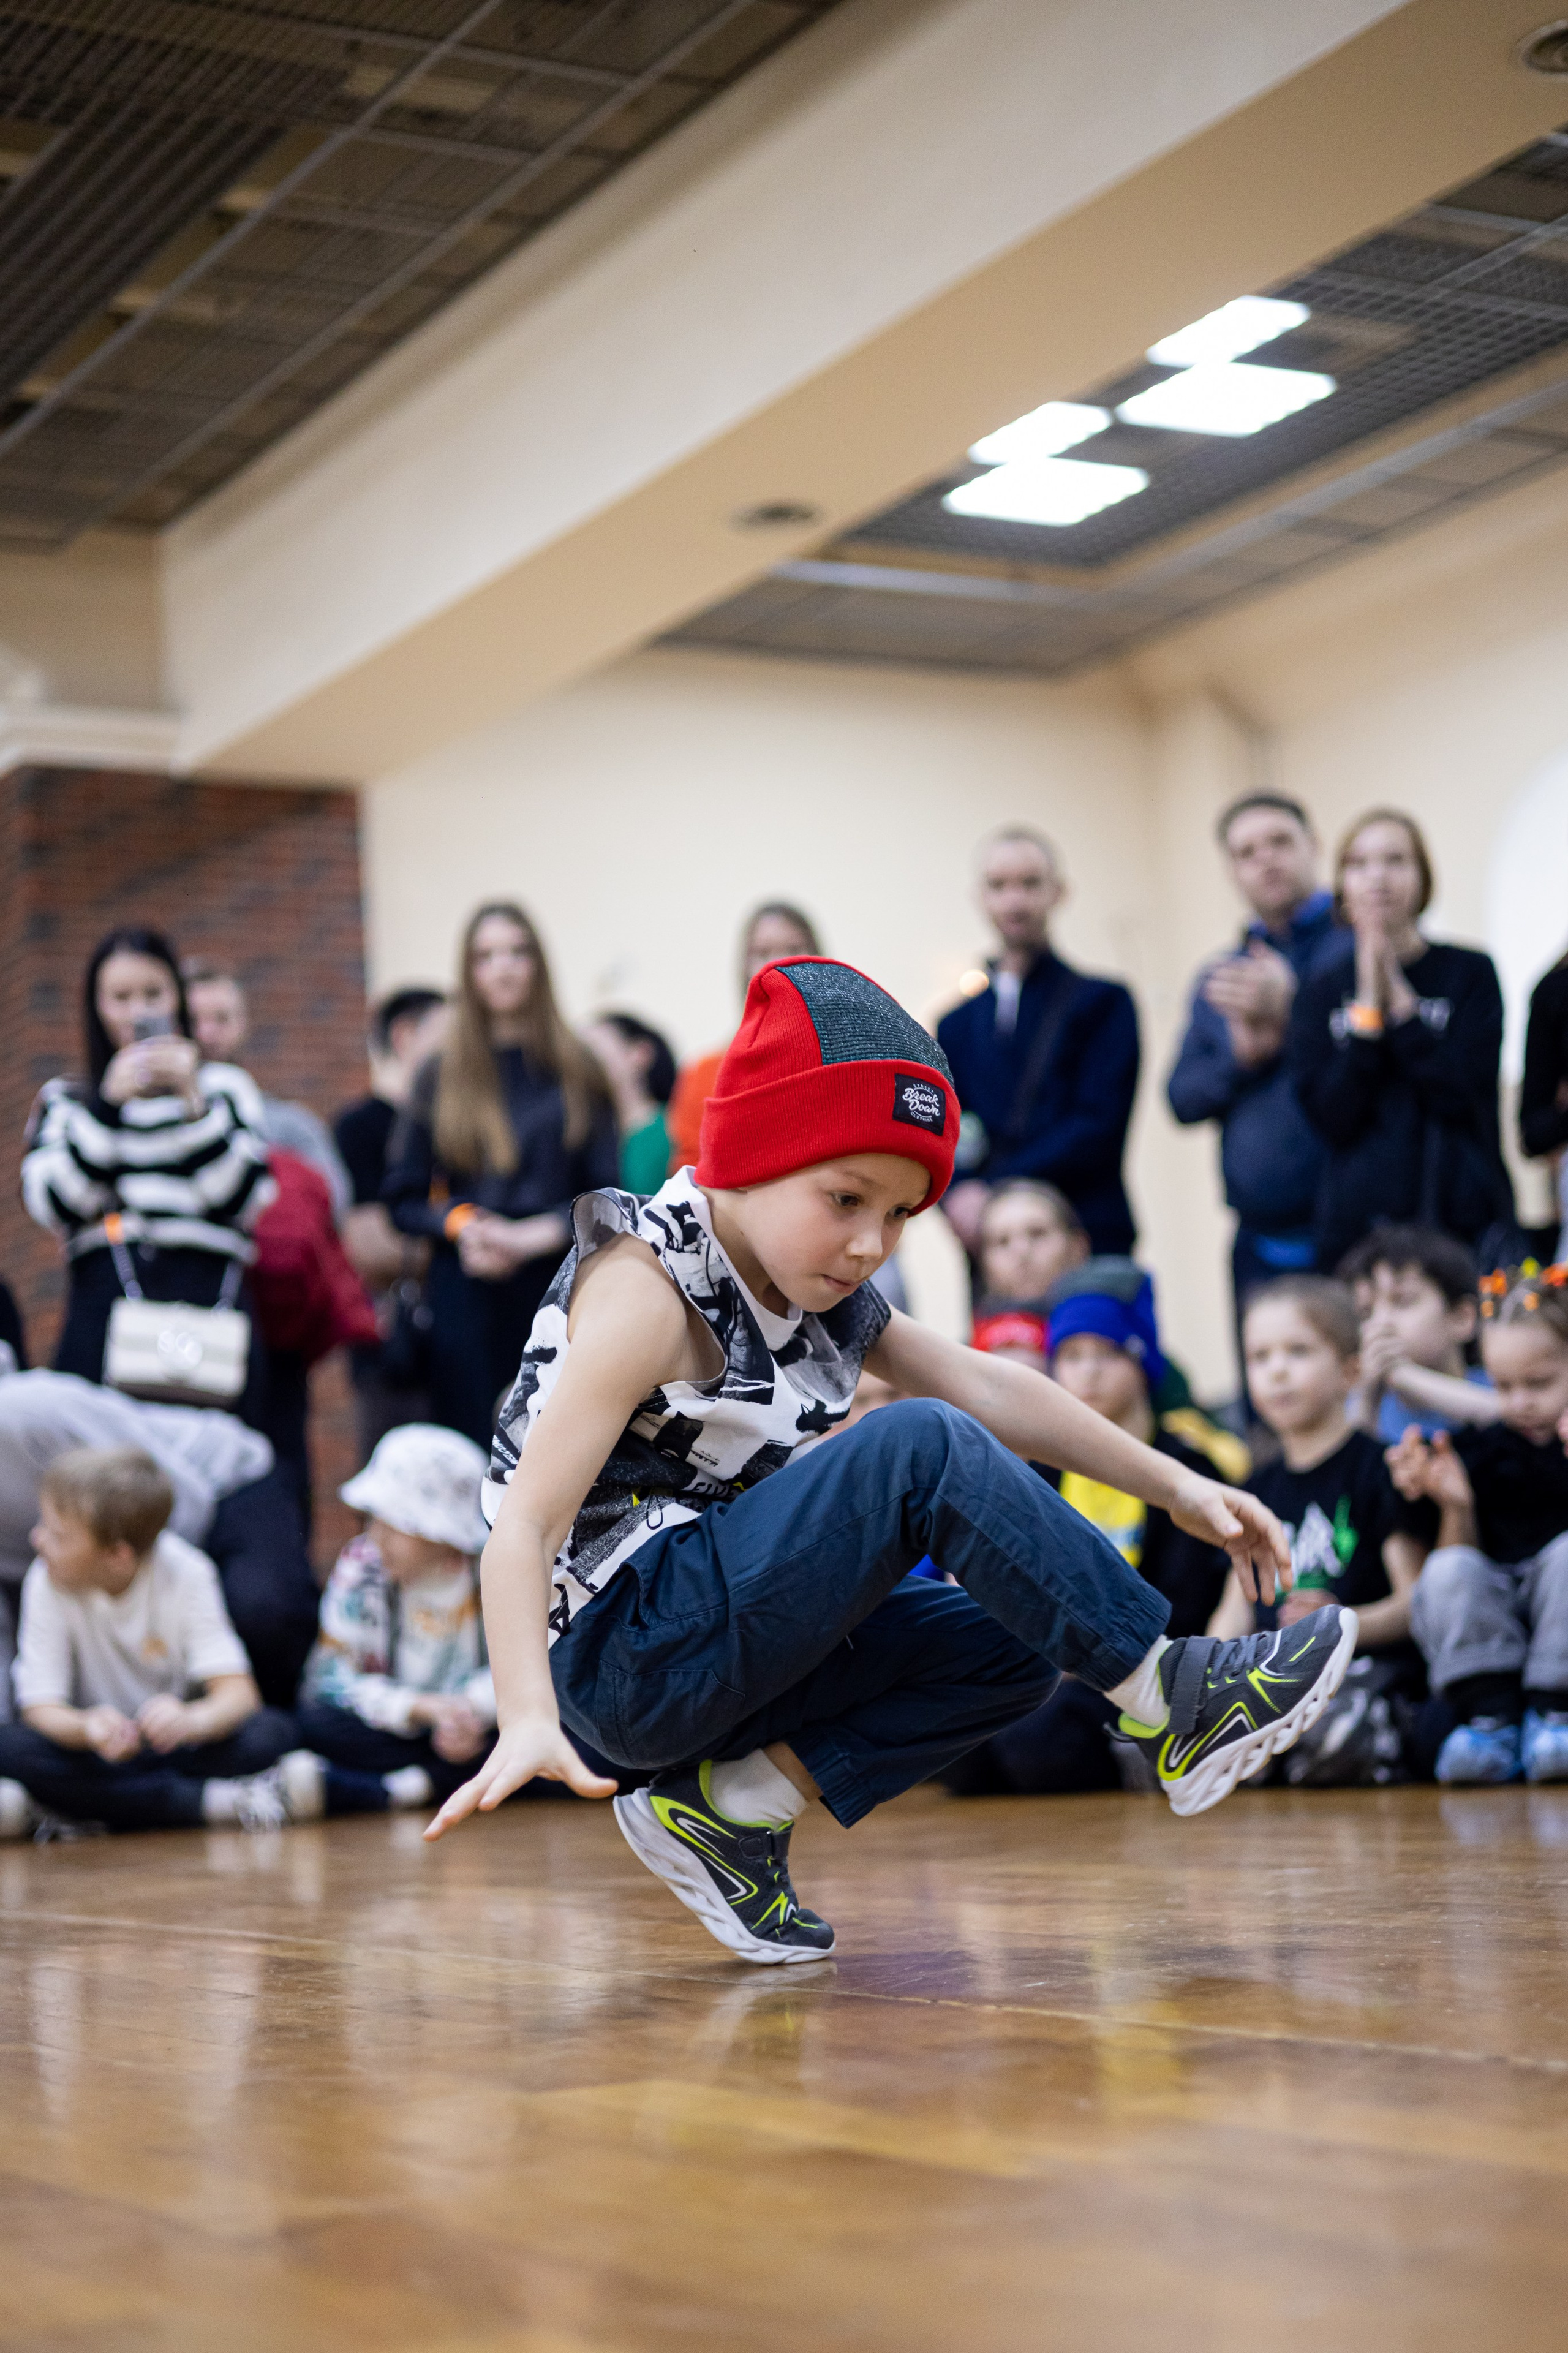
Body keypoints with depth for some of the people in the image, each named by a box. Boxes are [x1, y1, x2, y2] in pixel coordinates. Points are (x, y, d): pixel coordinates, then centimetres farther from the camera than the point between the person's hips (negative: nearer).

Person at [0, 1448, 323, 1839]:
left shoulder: (186, 1574, -14)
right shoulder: (46, 1582, -11)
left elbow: (238, 1692, -21)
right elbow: (41, 1708, -16)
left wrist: (192, 1720, -45)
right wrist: (88, 1728, -40)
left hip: (175, 1744, -1)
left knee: (271, 1732, -29)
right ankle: (219, 1801, -31)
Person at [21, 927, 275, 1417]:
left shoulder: (224, 1086, 19)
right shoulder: (63, 1100, 21)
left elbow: (244, 1197, 3)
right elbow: (53, 1204, 2)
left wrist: (193, 1099, -5)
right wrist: (110, 1103, -2)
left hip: (207, 1301, 0)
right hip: (102, 1302, 0)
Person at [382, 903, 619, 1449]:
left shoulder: (576, 1073, 8)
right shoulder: (440, 1078, 11)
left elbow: (606, 1194, 2)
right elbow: (402, 1199, 10)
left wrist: (534, 1235, -13)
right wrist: (459, 1222, -10)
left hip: (556, 1287, -1)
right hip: (466, 1294, 1)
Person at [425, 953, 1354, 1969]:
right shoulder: (647, 1289, -17)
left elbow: (985, 1387, 13)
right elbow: (525, 1522, -25)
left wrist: (1173, 1484, 7)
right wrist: (529, 1720, -39)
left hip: (717, 1638, 10)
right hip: (618, 1652, -10)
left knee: (1014, 1647, 5)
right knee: (921, 1453, -23)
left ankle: (732, 1807, -4)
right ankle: (1172, 1697, -12)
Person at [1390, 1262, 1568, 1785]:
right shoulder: (1477, 1453, 10)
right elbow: (1463, 1558, 11)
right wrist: (1455, 1506, -7)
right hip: (1488, 1634, 2)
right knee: (1446, 1570, -25)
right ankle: (1491, 1714, -22)